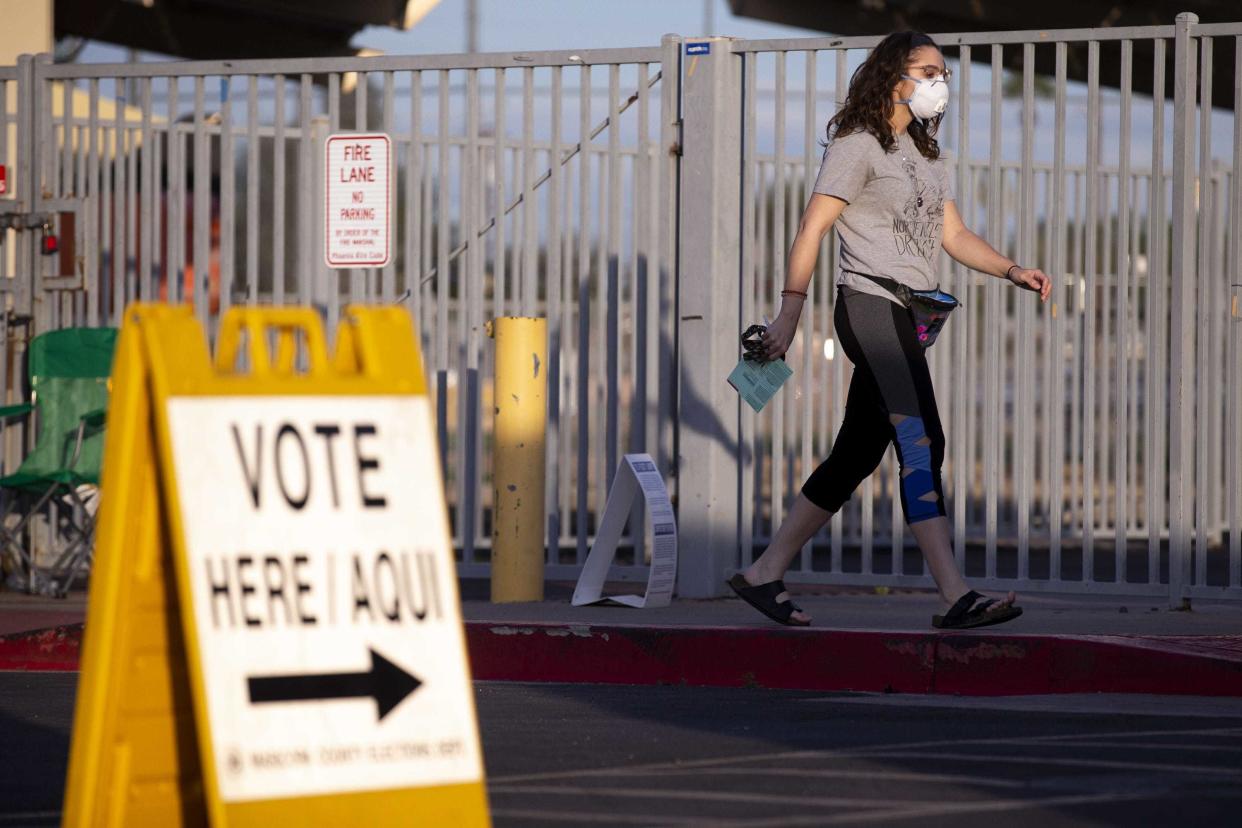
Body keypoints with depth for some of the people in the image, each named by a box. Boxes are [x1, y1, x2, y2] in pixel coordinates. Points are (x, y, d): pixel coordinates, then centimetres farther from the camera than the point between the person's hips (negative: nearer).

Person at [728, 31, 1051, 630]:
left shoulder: (924, 153, 22)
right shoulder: (857, 146, -5)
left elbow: (953, 235, 19)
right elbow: (812, 227, -10)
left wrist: (1013, 272, 4)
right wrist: (790, 310, -18)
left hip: (905, 318, 9)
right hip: (870, 305, -9)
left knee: (857, 455, 9)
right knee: (921, 442, -17)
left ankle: (764, 574, 16)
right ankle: (955, 596, -24)